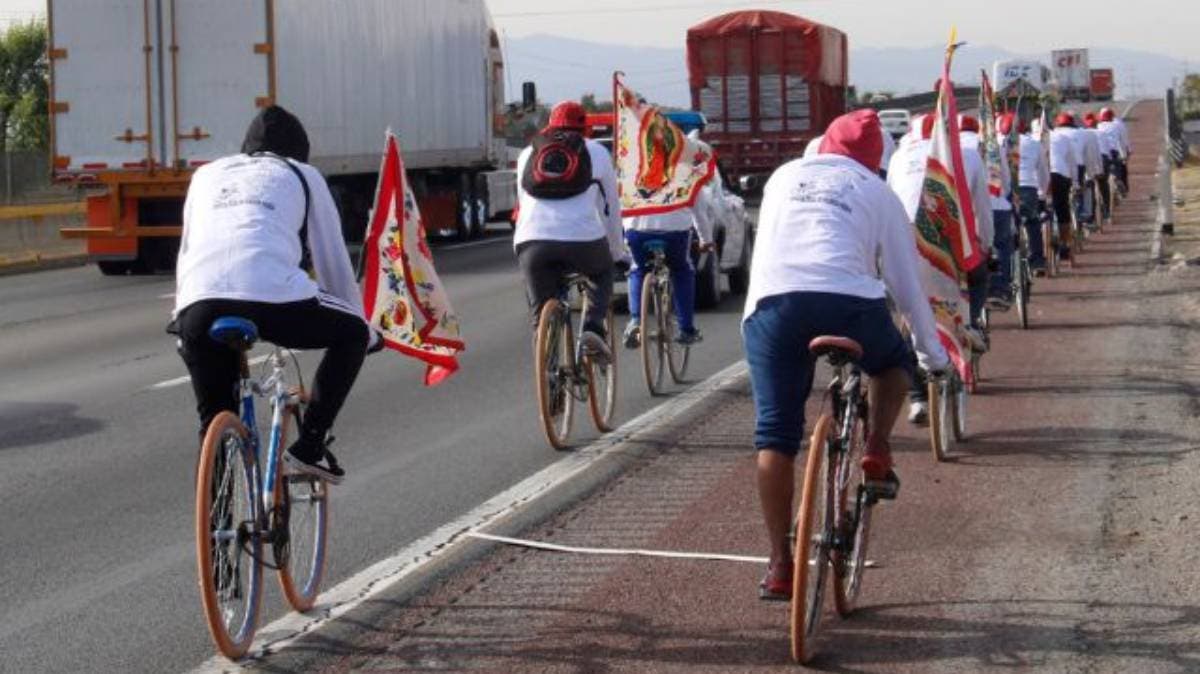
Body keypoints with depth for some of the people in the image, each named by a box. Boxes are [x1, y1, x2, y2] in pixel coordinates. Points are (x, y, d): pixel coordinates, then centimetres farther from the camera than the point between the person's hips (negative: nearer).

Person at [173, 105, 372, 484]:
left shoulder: (207, 174, 34)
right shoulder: (302, 176, 26)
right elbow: (333, 259, 28)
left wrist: (180, 314, 55)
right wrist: (369, 332, 39)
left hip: (199, 306, 3)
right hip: (273, 296, -3)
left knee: (214, 423, 20)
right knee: (352, 333, 24)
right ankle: (309, 446, 15)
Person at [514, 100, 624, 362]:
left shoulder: (527, 154, 26)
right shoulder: (596, 152, 19)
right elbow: (611, 206, 23)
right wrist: (617, 252, 33)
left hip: (531, 242, 1)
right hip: (583, 239, -1)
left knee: (541, 314, 11)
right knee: (602, 275, 29)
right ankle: (593, 328, 7)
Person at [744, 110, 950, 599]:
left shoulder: (784, 177, 27)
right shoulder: (877, 193, 21)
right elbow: (906, 283, 22)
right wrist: (933, 353, 32)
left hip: (771, 302, 1)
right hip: (848, 299, -1)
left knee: (775, 436, 7)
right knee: (893, 363, 32)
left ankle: (780, 566, 6)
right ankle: (876, 454, 12)